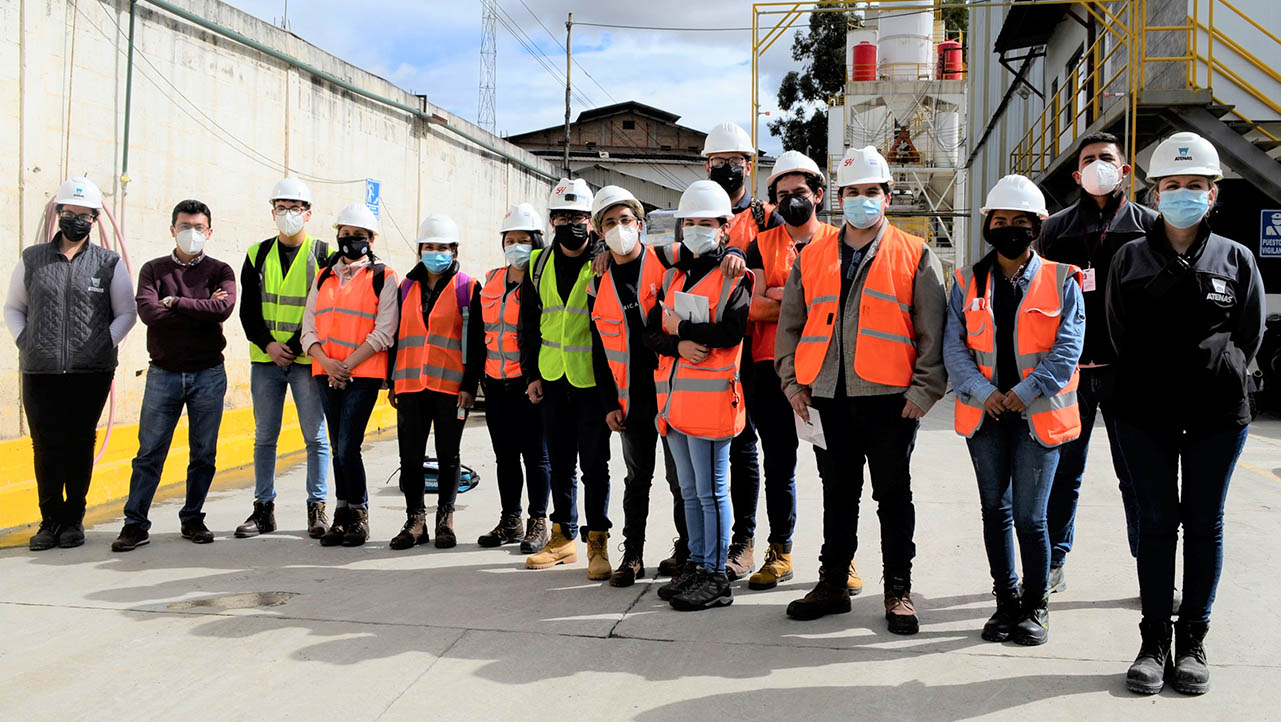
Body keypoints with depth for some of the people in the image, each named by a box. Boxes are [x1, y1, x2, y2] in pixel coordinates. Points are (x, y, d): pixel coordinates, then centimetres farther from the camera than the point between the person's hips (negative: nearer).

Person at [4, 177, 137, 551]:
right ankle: (50, 521, 11)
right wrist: (24, 342, 3)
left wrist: (104, 345, -4)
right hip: (40, 372, 1)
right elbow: (12, 307, 18)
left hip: (91, 372, -1)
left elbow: (126, 313, 9)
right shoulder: (32, 259, 10)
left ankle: (73, 520, 13)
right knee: (45, 447, 1)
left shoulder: (110, 264, 6)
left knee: (80, 446, 2)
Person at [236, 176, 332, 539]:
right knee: (264, 437, 8)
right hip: (265, 360, 3)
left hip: (307, 360, -3)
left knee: (316, 437, -1)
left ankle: (317, 508, 8)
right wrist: (268, 345, -9)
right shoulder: (258, 255, 10)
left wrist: (296, 346, -13)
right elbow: (248, 309, 6)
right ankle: (264, 509, 15)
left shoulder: (323, 254, 1)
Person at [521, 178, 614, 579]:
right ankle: (563, 538, 24)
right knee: (560, 462, 13)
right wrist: (531, 374, 9)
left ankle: (598, 542, 9)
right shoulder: (540, 264, 8)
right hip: (553, 378, 5)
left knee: (594, 463, -1)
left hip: (592, 379, -5)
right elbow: (529, 324, 14)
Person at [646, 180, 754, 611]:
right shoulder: (673, 277, 17)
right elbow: (652, 332, 8)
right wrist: (680, 345, -12)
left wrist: (681, 328, -9)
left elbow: (731, 332, -20)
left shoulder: (734, 278, -5)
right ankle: (696, 565, 25)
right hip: (674, 398, 8)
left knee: (711, 490, -4)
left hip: (711, 398, -8)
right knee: (690, 491, 15)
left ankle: (716, 578, 3)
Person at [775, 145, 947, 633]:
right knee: (838, 492, 13)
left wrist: (923, 390, -8)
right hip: (829, 397, 3)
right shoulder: (812, 257, 11)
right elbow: (790, 323, 16)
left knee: (893, 494, 6)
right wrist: (792, 381, 6)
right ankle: (833, 584, 24)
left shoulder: (915, 256, 2)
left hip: (890, 399, -3)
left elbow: (933, 331, 0)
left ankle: (898, 592, 17)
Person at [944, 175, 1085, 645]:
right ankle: (1005, 601, 25)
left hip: (1038, 415, -3)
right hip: (985, 414, 3)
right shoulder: (968, 283, 7)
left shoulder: (1061, 281, 1)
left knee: (1030, 516, -2)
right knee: (995, 510, 11)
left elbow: (1067, 348, -6)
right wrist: (983, 392, -13)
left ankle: (1036, 606, 16)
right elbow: (954, 346, 1)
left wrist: (1025, 392, -14)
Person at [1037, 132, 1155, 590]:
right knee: (1063, 469, 7)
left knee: (1136, 472, 3)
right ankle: (1053, 561, 18)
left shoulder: (1149, 224, 7)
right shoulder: (1056, 227, 11)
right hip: (1068, 367, 1)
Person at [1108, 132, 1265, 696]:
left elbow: (1248, 336, 6)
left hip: (1217, 414, 0)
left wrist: (1221, 374, -3)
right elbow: (1121, 336, 6)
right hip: (1146, 413, 0)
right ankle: (1154, 640, 13)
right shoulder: (1130, 259, 5)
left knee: (1204, 523, 6)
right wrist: (1156, 379, 0)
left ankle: (1192, 642, 16)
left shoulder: (1236, 260, 5)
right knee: (1155, 521, 4)